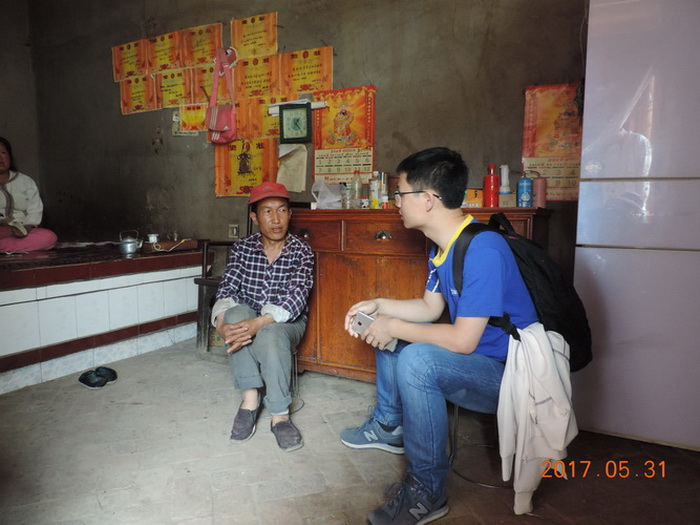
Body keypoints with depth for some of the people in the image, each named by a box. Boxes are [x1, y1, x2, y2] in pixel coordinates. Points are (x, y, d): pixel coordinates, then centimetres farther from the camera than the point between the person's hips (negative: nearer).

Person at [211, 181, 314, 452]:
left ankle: (280, 416, -20)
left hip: (286, 322, -2)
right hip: (247, 318, 2)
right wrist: (222, 324, -34)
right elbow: (226, 291, -11)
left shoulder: (301, 252, -10)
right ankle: (250, 397, -24)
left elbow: (296, 297, -23)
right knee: (236, 312, -32)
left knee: (270, 336, -36)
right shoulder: (242, 248, -3)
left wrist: (259, 323, -40)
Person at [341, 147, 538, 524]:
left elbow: (463, 340, -30)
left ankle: (427, 492, -15)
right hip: (477, 360, 10)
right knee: (385, 331, 14)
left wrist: (394, 327, -20)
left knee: (416, 359, -33)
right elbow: (430, 308, 12)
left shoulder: (482, 250, -28)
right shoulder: (442, 245, 2)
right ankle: (389, 426, 26)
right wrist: (380, 306, 1)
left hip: (509, 376, -10)